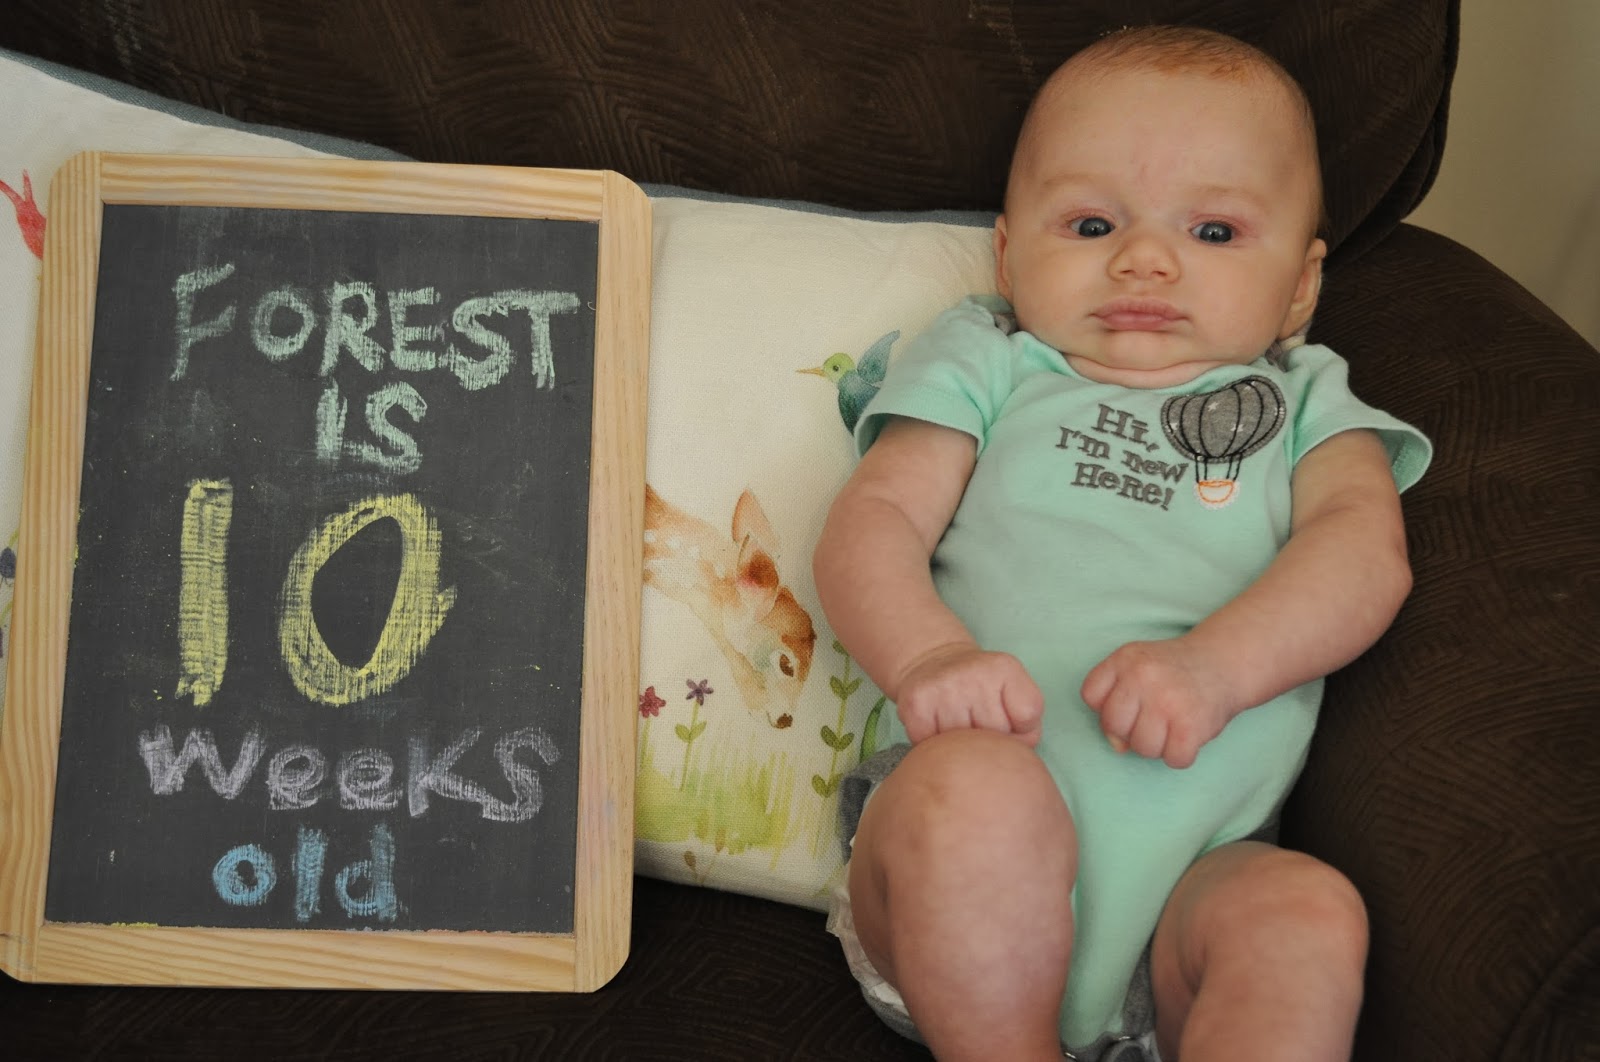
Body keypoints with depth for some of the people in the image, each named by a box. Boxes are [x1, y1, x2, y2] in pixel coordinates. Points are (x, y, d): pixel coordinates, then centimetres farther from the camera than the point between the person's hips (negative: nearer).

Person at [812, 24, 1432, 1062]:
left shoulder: (1303, 400, 22)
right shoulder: (990, 366, 19)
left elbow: (1367, 549, 3)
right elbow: (872, 521, 6)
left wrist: (1214, 665, -18)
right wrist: (927, 654, -18)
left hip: (1197, 865, 0)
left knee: (1310, 916, -30)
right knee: (972, 785, -33)